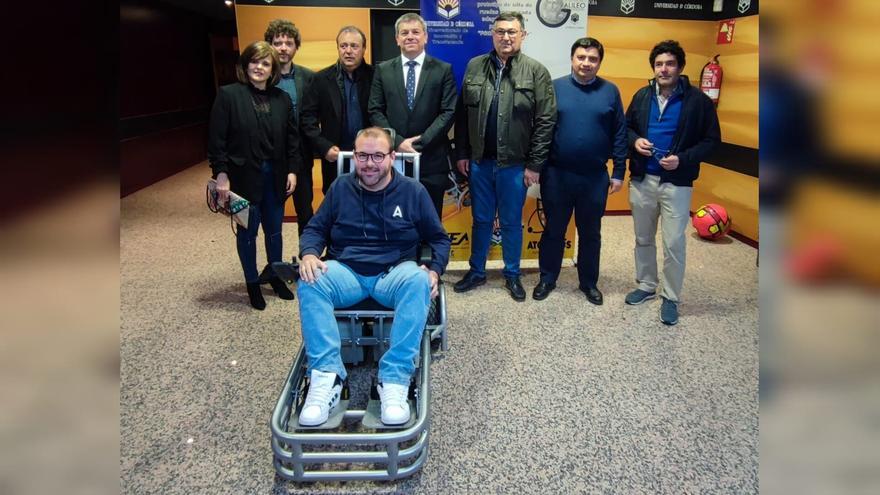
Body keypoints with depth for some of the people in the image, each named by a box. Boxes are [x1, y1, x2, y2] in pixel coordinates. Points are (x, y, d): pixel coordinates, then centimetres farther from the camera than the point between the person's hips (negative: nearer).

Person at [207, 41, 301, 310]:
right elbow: (216, 139, -8)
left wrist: (292, 170, 2)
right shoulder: (228, 95, -7)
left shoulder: (282, 98, 4)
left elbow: (292, 137, 7)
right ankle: (252, 283, 25)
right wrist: (221, 173, -13)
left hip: (275, 176, 3)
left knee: (274, 229, 15)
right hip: (244, 176, -3)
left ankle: (275, 276, 33)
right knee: (247, 232, 9)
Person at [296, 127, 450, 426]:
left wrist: (435, 270, -8)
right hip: (346, 272, 1)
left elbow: (439, 238, 12)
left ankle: (394, 380, -37)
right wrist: (309, 254, -9)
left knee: (419, 280, -36)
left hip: (394, 273, -1)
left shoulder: (413, 191, 7)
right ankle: (326, 377, -36)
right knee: (309, 282, -31)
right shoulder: (340, 187, 11)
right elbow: (315, 229, 14)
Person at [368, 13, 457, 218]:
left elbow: (449, 111, -4)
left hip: (431, 159, -1)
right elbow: (375, 111, 3)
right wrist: (398, 142, -10)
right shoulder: (383, 70, 8)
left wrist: (421, 141, -12)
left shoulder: (443, 70, 3)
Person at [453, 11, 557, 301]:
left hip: (515, 164, -2)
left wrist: (534, 164, -9)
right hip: (479, 161, 2)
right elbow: (462, 114, 7)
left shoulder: (536, 71, -5)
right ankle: (476, 272, 30)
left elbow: (546, 120, -7)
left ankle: (512, 275, 28)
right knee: (481, 220, 15)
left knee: (511, 222, 11)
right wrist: (462, 153, 4)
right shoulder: (474, 67, 4)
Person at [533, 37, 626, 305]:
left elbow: (619, 134, 3)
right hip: (556, 174, -1)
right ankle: (547, 278, 27)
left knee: (590, 232, 13)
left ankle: (589, 282, 29)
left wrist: (619, 172, 0)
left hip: (595, 177, 1)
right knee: (554, 230, 12)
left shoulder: (610, 91, 2)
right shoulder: (554, 87, -1)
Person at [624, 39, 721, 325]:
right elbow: (627, 127, 16)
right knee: (643, 239, 15)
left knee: (673, 244, -1)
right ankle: (646, 286, 34)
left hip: (676, 184, -4)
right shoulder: (642, 96, 5)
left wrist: (683, 159, -18)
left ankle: (671, 298, 16)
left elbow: (712, 140, -3)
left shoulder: (698, 100, -6)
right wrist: (635, 140, -7)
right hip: (642, 180, 4)